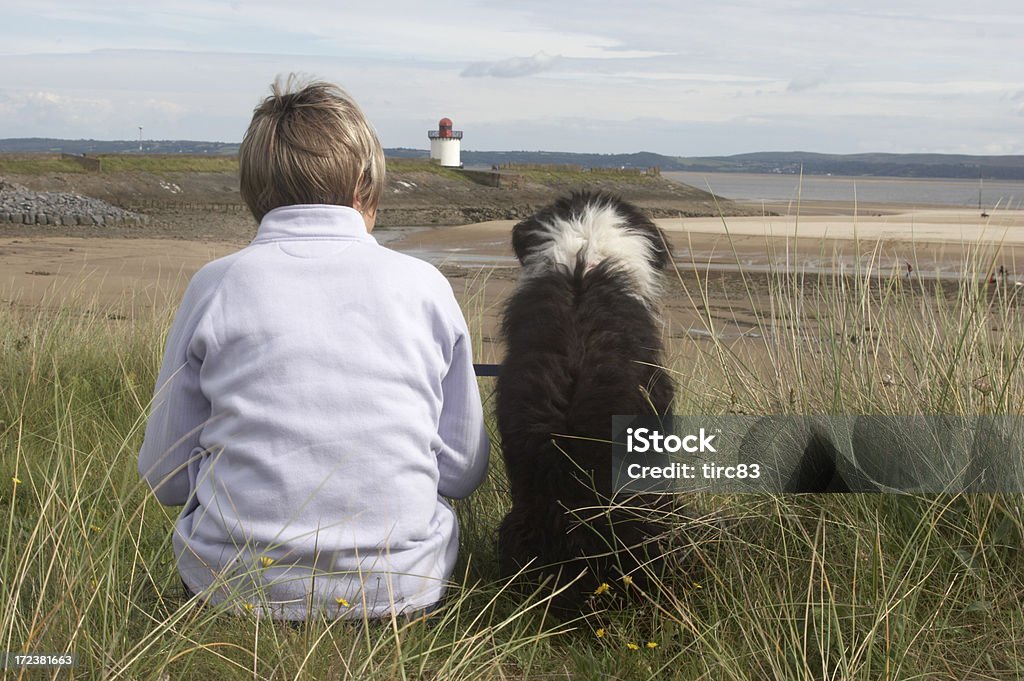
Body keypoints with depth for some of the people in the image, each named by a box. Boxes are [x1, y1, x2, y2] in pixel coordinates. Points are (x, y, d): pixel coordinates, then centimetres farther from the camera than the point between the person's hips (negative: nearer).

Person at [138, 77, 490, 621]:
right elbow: (464, 471, 1)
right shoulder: (423, 285, -5)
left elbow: (167, 477, 1)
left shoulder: (214, 286, -6)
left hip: (238, 588, 0)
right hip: (400, 589, 1)